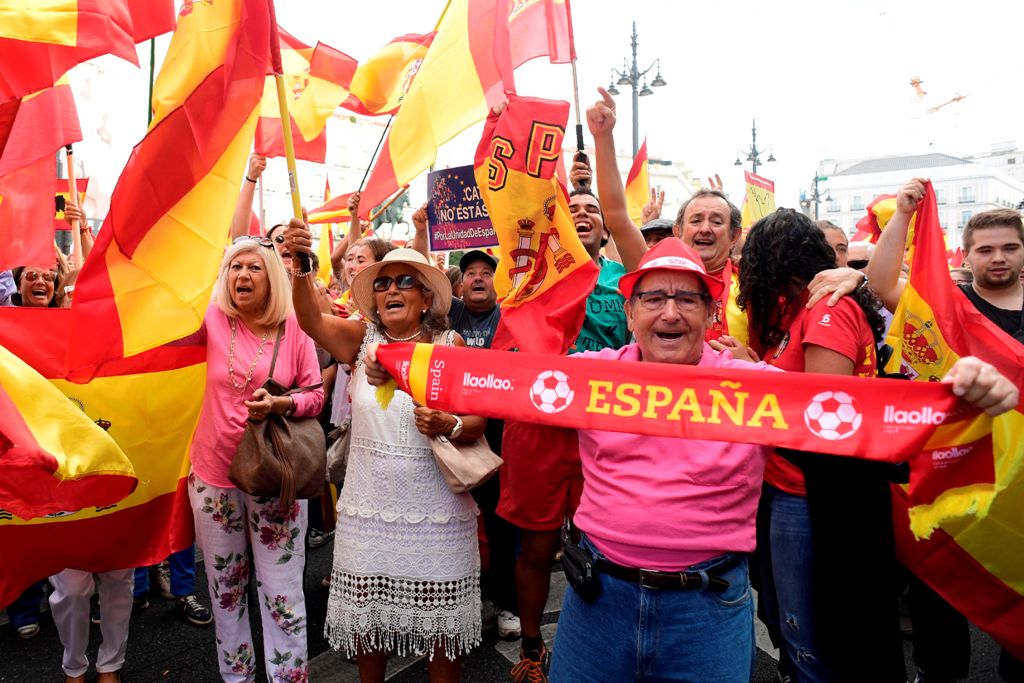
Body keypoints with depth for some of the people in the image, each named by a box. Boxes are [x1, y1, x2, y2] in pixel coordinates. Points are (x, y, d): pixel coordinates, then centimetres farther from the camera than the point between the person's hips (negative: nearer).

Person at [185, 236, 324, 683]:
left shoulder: (294, 328, -4)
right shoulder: (213, 321, 0)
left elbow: (316, 395, -3)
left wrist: (280, 404, -21)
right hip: (215, 474, 2)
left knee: (282, 593, 4)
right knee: (225, 587, 17)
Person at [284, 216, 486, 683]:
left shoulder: (451, 345, -3)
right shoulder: (361, 340, 1)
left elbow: (478, 420, -1)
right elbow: (310, 319, -17)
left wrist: (450, 427, -22)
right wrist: (300, 267, -34)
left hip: (437, 511, -1)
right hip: (368, 507, 2)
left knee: (439, 622, 10)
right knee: (366, 617, 16)